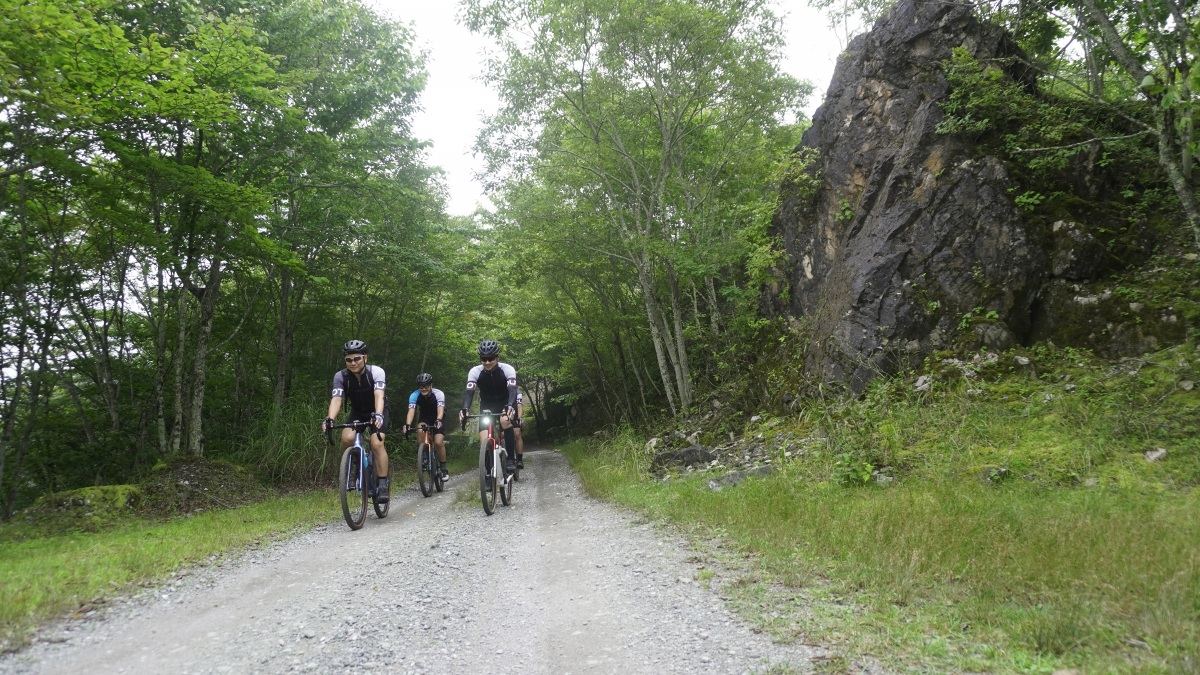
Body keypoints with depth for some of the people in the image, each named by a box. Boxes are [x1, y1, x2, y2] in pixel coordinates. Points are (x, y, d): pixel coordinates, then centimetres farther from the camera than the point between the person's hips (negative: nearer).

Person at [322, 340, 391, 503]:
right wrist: (329, 419, -51)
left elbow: (379, 395, -39)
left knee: (377, 443, -25)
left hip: (377, 412, -2)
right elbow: (336, 399, -32)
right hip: (357, 412, 2)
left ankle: (383, 484, -15)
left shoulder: (376, 372, -27)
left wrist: (378, 415, -58)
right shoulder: (340, 376, -21)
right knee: (347, 438, -26)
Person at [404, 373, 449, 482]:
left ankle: (444, 469, -5)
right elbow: (411, 411, -34)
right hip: (424, 418, 2)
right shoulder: (414, 395, -22)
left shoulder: (438, 394, -28)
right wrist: (408, 425, -51)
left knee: (438, 442, -23)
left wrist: (438, 421, -61)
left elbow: (440, 410, -40)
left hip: (438, 420, -2)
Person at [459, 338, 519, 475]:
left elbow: (512, 390, -35)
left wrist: (510, 407, -55)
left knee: (505, 420, -35)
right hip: (487, 406, 2)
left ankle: (510, 459, -23)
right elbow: (469, 392, -29)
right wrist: (464, 409, -48)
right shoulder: (475, 372, -18)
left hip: (505, 404, -2)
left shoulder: (507, 369, -23)